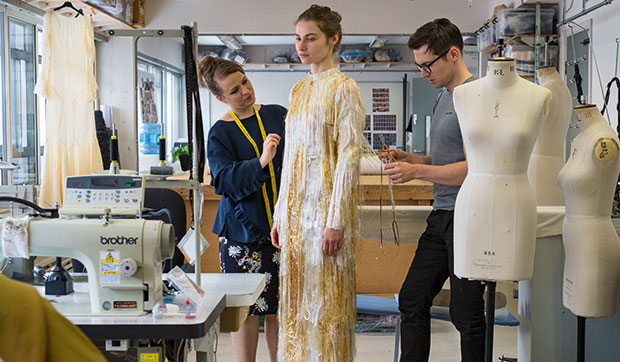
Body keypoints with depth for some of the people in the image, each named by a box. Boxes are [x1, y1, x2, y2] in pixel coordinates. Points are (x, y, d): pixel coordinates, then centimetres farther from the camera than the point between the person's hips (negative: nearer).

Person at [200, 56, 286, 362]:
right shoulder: (220, 133, 1)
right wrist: (261, 162, -25)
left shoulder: (278, 115, 8)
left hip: (280, 226, 2)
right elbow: (224, 181, -12)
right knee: (246, 308, 2)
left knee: (278, 308, 5)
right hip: (243, 230, -2)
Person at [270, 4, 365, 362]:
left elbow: (349, 157, -14)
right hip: (297, 208, 7)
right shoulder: (299, 90, 14)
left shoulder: (343, 88, -8)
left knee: (326, 301, -1)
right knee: (298, 299, 11)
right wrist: (281, 214, 14)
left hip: (326, 206, -7)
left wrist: (335, 221, -19)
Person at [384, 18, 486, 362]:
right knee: (412, 300, 11)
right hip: (441, 217, 9)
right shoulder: (443, 97, 17)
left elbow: (473, 167, -18)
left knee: (465, 313, -1)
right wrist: (409, 158, 8)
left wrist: (417, 171, -16)